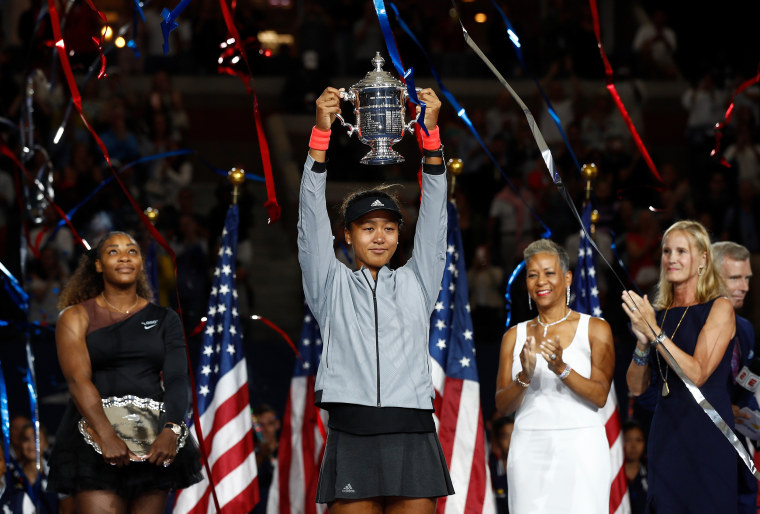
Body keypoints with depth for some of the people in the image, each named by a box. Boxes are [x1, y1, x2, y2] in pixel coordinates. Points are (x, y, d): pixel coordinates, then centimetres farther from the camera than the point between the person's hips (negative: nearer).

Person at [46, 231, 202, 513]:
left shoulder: (164, 319, 14)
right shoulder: (76, 317, 6)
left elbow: (177, 378, 1)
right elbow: (78, 379, -8)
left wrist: (172, 430, -19)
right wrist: (107, 436, -23)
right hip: (94, 439, -2)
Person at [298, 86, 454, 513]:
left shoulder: (416, 283, 17)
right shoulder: (332, 286, 14)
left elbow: (434, 219, 10)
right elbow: (313, 219, 6)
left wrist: (431, 133, -1)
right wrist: (321, 131, -4)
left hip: (412, 436, 1)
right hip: (351, 435, -1)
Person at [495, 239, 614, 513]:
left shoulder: (595, 329, 4)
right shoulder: (515, 335, 12)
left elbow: (600, 396, -5)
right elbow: (503, 406, 6)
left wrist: (561, 369, -20)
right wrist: (524, 377, -14)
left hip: (580, 448, -2)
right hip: (529, 449, 2)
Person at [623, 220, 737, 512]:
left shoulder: (719, 309, -3)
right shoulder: (657, 313, 11)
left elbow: (697, 374, -15)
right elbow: (636, 388, 9)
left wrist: (654, 332, -17)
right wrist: (642, 343, -8)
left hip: (707, 435, -5)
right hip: (665, 432, 5)